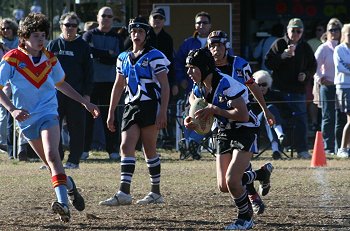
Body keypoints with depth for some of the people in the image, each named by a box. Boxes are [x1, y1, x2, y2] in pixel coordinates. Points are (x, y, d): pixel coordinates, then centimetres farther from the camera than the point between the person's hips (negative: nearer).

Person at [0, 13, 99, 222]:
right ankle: (69, 186, 34)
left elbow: (61, 84, 20)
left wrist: (85, 102, 19)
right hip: (26, 118, 0)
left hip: (48, 114, 0)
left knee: (52, 156, -23)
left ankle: (63, 204, -35)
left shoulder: (50, 59, 3)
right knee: (52, 163, 5)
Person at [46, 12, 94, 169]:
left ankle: (74, 160, 6)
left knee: (76, 128, 0)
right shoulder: (53, 46, 9)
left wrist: (87, 94, -3)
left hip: (77, 94, -2)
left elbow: (89, 72, 3)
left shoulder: (83, 46, 4)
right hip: (55, 93, 2)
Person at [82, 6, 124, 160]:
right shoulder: (89, 35, 8)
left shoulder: (117, 38, 11)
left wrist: (97, 54, -9)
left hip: (109, 83, 1)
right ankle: (84, 149, 4)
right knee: (88, 116, -1)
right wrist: (107, 54, -11)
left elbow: (117, 59, -3)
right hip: (91, 82, -1)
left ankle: (113, 150, 2)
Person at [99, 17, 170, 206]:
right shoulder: (124, 58, 15)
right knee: (126, 146, -8)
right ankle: (124, 193, -15)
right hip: (131, 106, 6)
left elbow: (165, 86, -8)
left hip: (150, 105, -6)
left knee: (149, 149, -3)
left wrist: (162, 112, -16)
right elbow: (118, 86, 21)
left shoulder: (154, 56, -4)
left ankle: (156, 193, 4)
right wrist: (111, 113, 16)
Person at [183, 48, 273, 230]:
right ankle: (262, 173, 29)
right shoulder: (200, 86, -3)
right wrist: (192, 118, 1)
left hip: (244, 131, -8)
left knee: (232, 181, -19)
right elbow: (193, 98, 22)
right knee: (223, 186, 4)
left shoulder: (227, 84, -27)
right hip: (224, 133, 8)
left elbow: (243, 115, -31)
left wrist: (214, 110, -29)